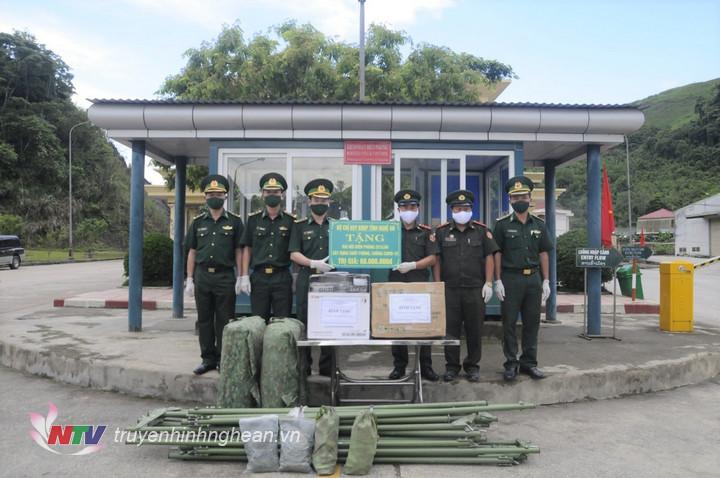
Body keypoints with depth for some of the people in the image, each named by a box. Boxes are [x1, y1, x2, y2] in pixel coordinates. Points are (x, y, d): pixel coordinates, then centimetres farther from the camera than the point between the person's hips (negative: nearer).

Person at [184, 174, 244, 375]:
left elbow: (238, 251, 1)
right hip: (202, 276, 3)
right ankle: (208, 359, 19)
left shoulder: (234, 221, 2)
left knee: (224, 321, 2)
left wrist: (240, 278, -5)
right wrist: (189, 279, 5)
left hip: (225, 277, -3)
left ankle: (223, 360, 13)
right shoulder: (198, 222, 10)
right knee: (204, 320, 8)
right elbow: (192, 252, 11)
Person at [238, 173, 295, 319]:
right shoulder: (254, 219, 8)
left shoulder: (291, 221, 4)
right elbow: (247, 249, 8)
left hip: (282, 278, -1)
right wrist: (244, 276, 0)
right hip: (259, 278, 1)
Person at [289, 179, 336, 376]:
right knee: (304, 321, 3)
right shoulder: (300, 225, 8)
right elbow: (294, 254, -1)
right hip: (306, 279, -1)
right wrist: (314, 264, -15)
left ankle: (328, 365, 13)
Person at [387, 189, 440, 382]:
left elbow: (432, 259, -1)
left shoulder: (426, 232, 7)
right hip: (396, 284, 1)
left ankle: (426, 366, 12)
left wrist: (412, 265, -14)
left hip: (420, 285, -1)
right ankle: (399, 366, 16)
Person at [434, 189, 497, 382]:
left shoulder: (482, 231, 6)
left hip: (475, 289, 0)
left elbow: (489, 258, 5)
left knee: (475, 329, 5)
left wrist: (488, 283, -2)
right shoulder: (442, 232, 6)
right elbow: (437, 260, 6)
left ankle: (472, 366, 19)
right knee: (450, 328, 4)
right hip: (449, 289, 0)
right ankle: (452, 366, 16)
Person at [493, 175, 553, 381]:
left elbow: (543, 254, 11)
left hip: (533, 278, 4)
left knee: (532, 323, 8)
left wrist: (546, 281, 5)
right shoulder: (502, 224, -1)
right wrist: (498, 281, -8)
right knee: (509, 323, 1)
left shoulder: (538, 224, 9)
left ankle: (529, 363, 19)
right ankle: (511, 364, 10)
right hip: (511, 279, -3)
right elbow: (497, 254, -2)